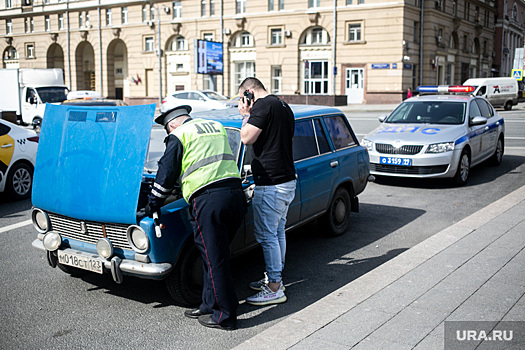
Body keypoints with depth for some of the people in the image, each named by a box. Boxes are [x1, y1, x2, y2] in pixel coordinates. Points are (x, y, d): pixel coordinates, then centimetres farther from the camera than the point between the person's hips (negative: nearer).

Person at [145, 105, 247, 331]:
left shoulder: (178, 135, 5)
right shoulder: (217, 126, 22)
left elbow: (166, 175, 6)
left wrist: (151, 206, 17)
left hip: (208, 199, -7)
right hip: (235, 192, 7)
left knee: (215, 259, 2)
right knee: (217, 254, 17)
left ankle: (225, 317, 9)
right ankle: (210, 306, 26)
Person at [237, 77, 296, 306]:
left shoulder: (263, 105, -14)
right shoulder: (284, 107, 16)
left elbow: (247, 138, -16)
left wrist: (246, 115, -4)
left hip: (270, 184, -10)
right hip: (288, 180, 10)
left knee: (266, 235, -2)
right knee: (278, 231, 18)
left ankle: (274, 289, 4)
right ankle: (275, 277, 31)